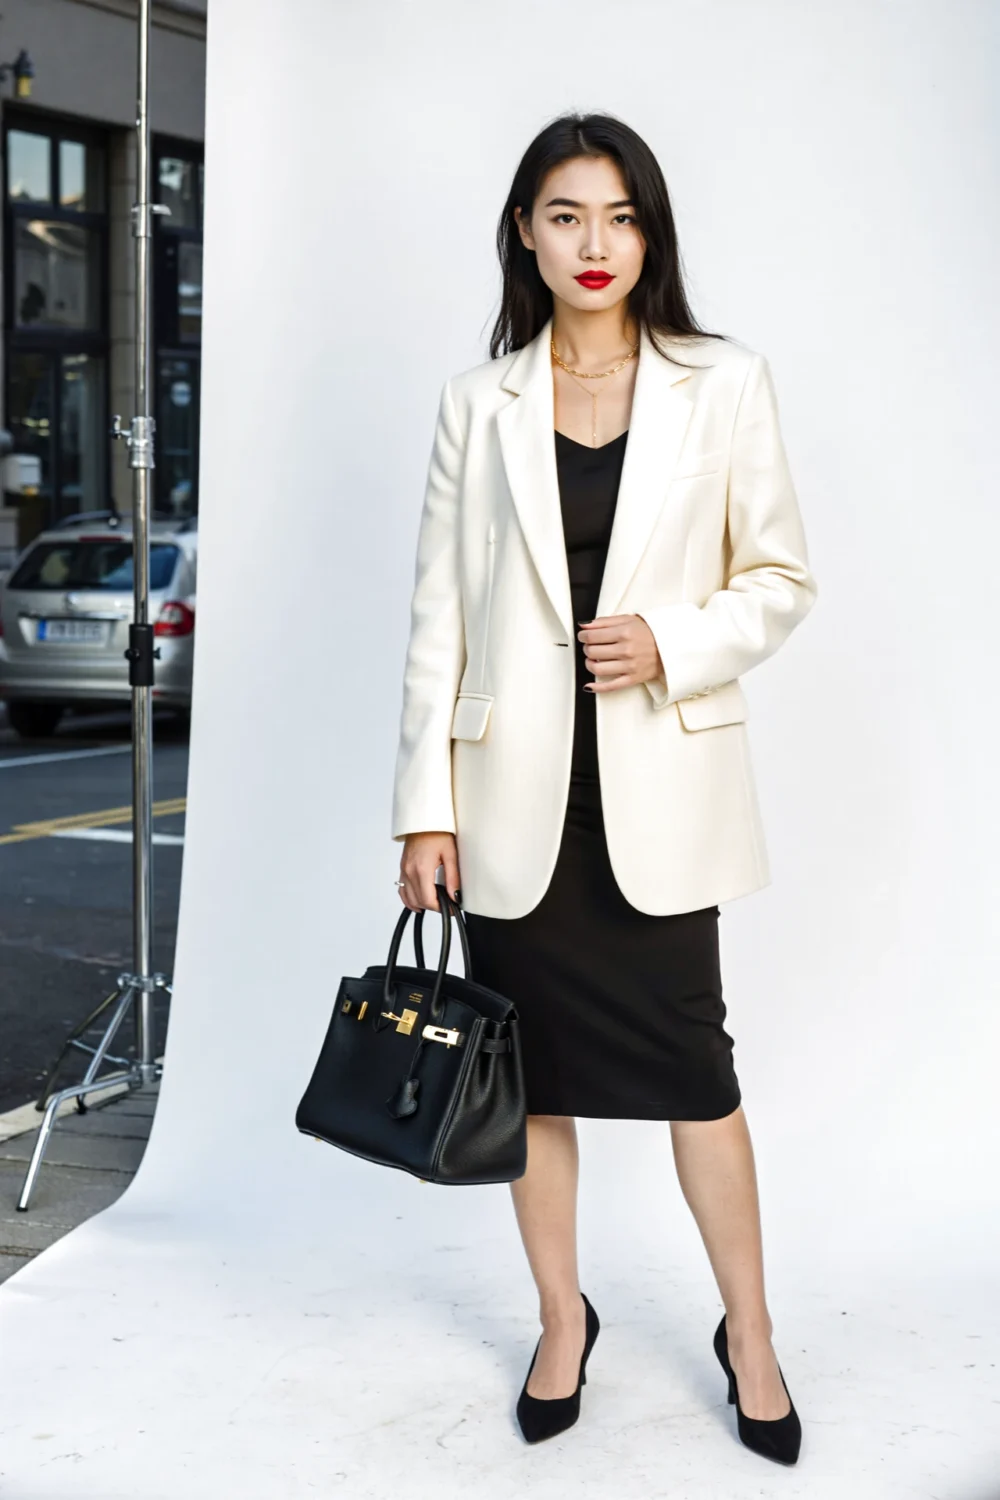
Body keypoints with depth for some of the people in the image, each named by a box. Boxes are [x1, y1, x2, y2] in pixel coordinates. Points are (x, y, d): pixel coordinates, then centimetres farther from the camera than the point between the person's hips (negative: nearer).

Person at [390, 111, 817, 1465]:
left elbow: (782, 579, 5)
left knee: (692, 1061, 3)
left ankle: (750, 1337, 23)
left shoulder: (725, 386, 1)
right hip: (518, 786, 2)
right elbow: (439, 614, 4)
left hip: (660, 783, -1)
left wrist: (675, 641, -14)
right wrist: (425, 804, 0)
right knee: (532, 1068, 10)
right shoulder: (480, 403, 4)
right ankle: (562, 1322, 29)